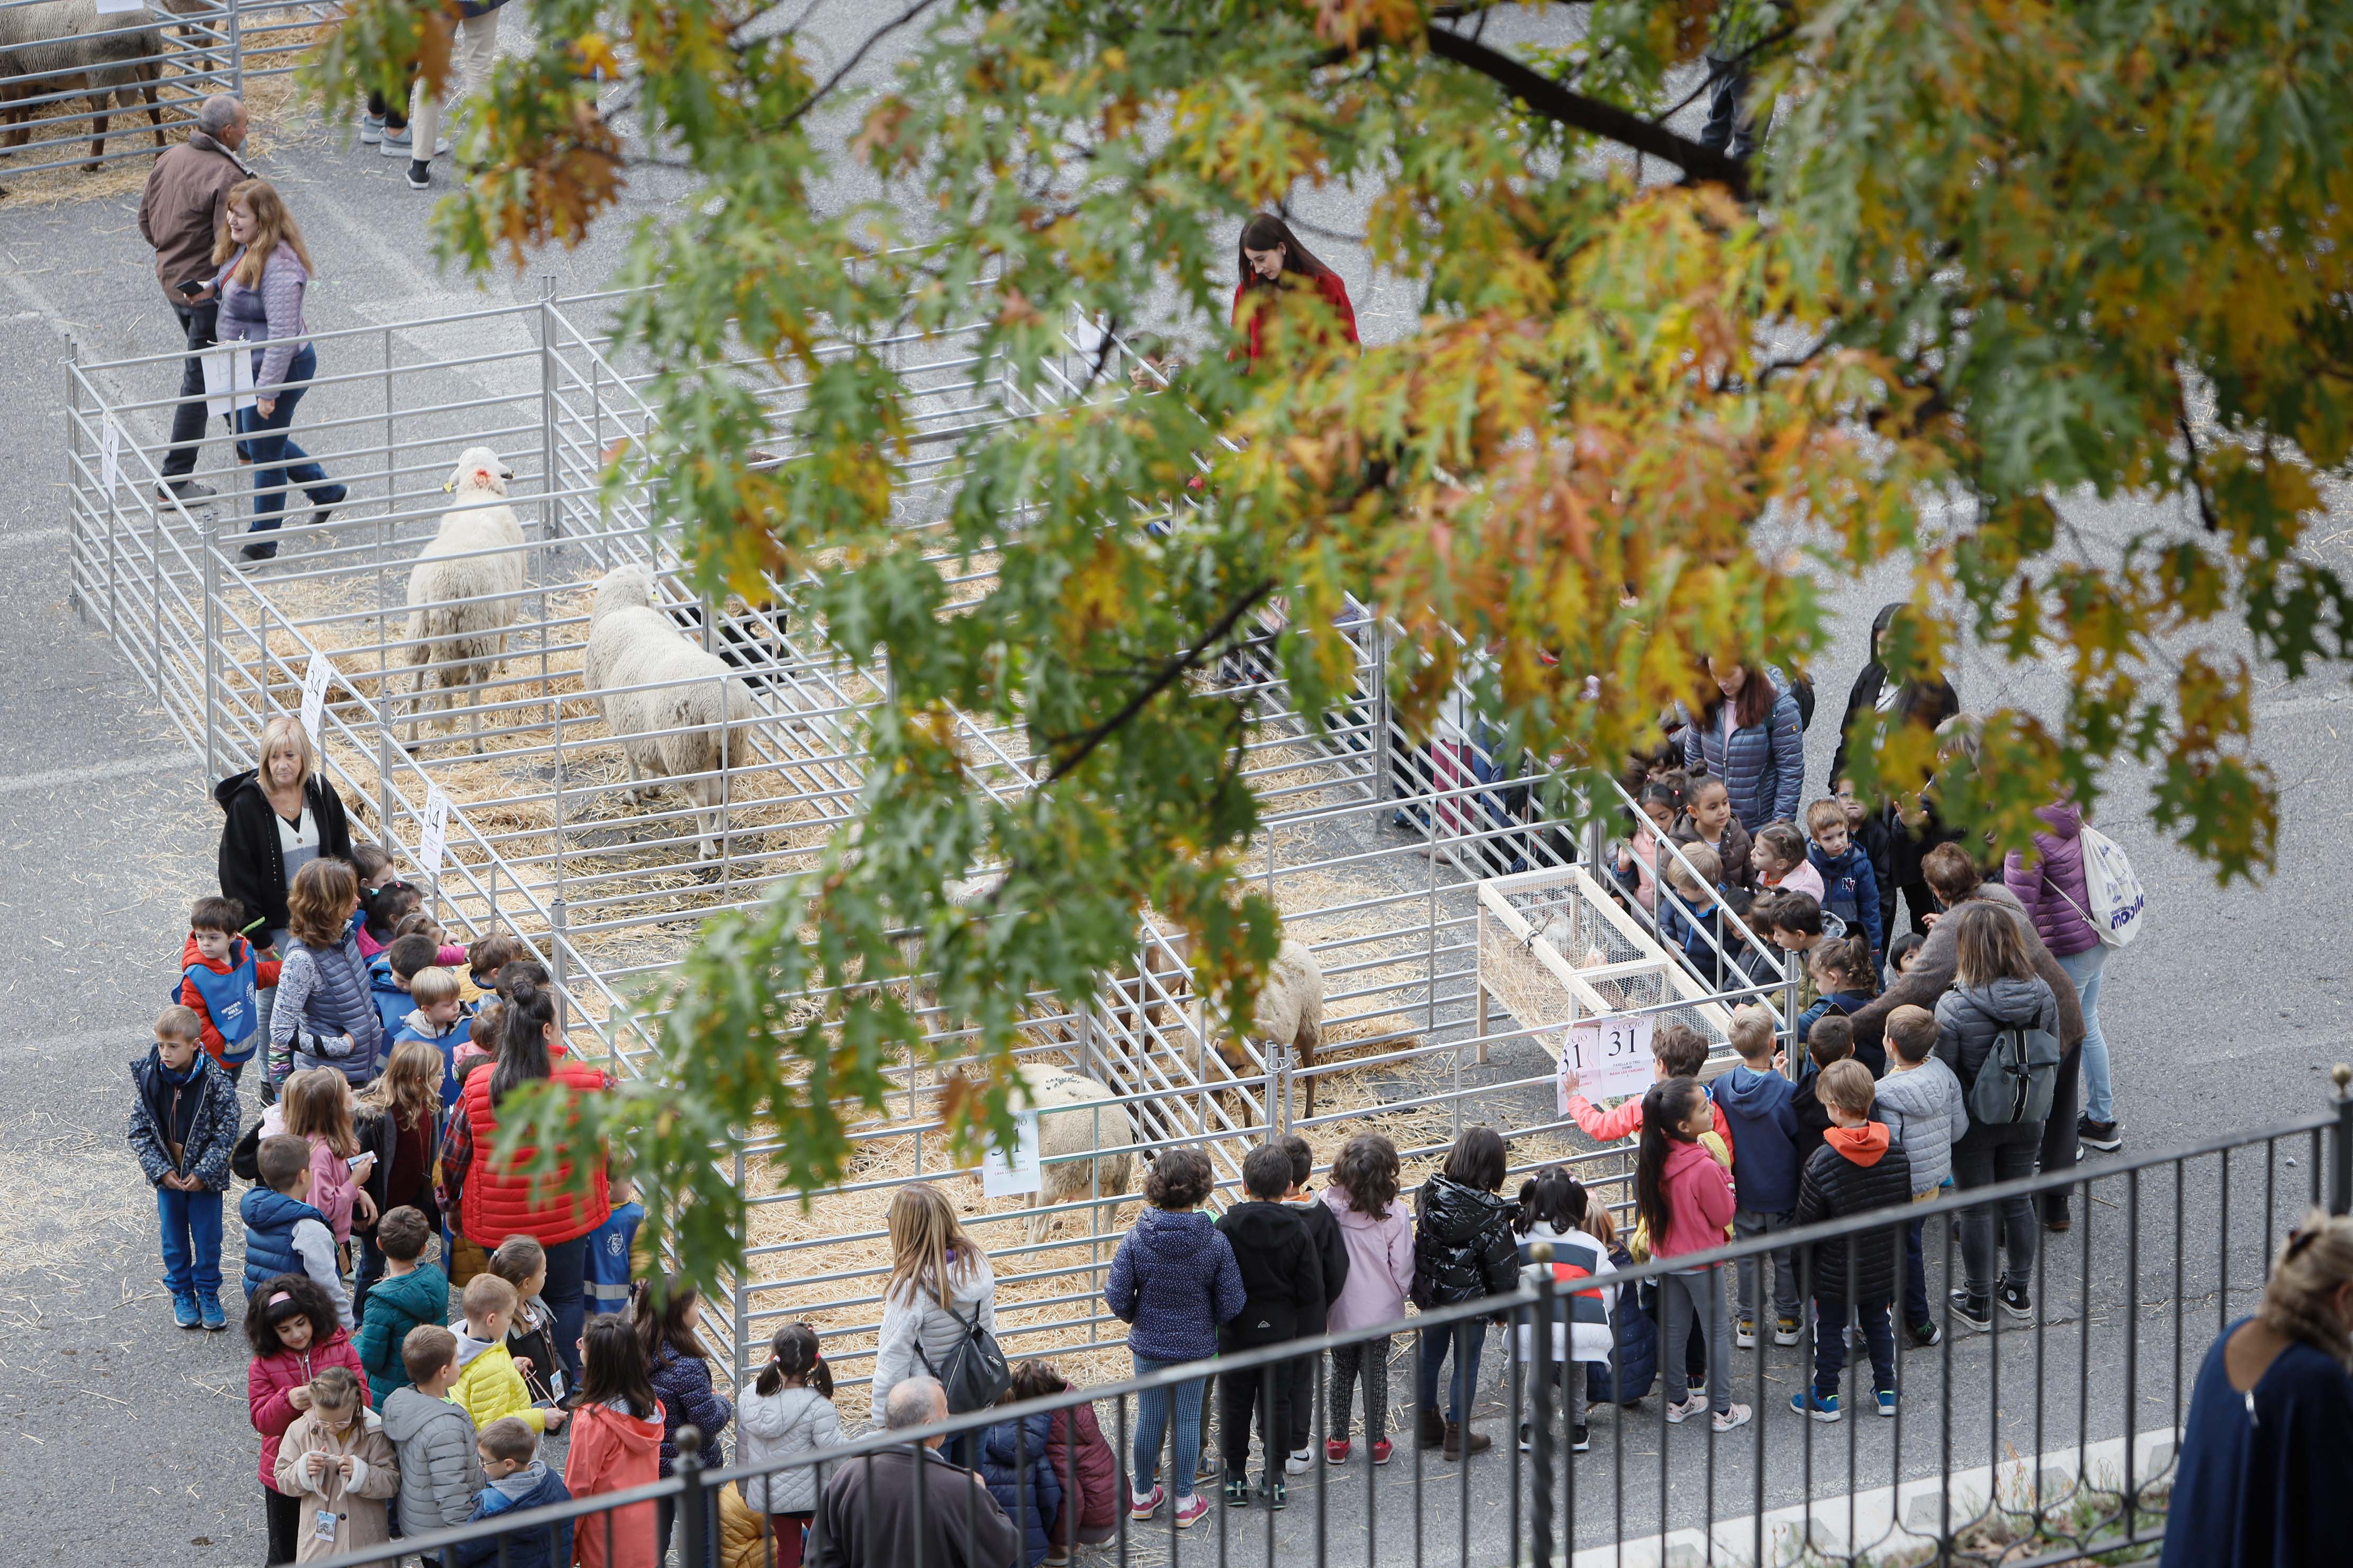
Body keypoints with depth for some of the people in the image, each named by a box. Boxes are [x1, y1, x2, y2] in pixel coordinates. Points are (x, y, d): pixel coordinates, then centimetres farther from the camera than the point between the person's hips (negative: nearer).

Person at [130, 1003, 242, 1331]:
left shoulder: (215, 1081, -17)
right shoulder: (147, 1078, -10)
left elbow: (226, 1132, -12)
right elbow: (140, 1131, -5)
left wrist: (202, 1173, -17)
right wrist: (161, 1171, -13)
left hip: (205, 1177, -2)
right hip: (167, 1176, 2)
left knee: (208, 1238, 9)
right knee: (174, 1239, 13)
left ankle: (208, 1294, 27)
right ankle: (182, 1295, 30)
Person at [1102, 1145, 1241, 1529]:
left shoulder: (1136, 1239, -16)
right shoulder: (1216, 1243, -17)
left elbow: (1118, 1299, -12)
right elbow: (1231, 1306, -11)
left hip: (1149, 1345, 1)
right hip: (1197, 1346, -1)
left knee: (1150, 1416, 15)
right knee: (1188, 1418, 11)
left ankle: (1144, 1495, 29)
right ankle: (1183, 1502, 20)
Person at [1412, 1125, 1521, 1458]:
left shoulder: (1430, 1194, -10)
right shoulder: (1491, 1214, -22)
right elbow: (1503, 1268, -15)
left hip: (1430, 1292, 5)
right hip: (1470, 1298, -5)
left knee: (1430, 1356, 21)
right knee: (1466, 1364, 10)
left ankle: (1427, 1426, 35)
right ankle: (1457, 1436, 18)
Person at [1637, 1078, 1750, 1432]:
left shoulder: (1653, 1158, -10)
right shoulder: (1704, 1168, -31)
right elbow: (1724, 1216, -16)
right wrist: (1724, 1171, -11)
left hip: (1665, 1254, 6)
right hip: (1701, 1262, -6)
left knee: (1674, 1330, 20)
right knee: (1717, 1332, 9)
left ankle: (1678, 1401, 32)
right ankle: (1723, 1410, 16)